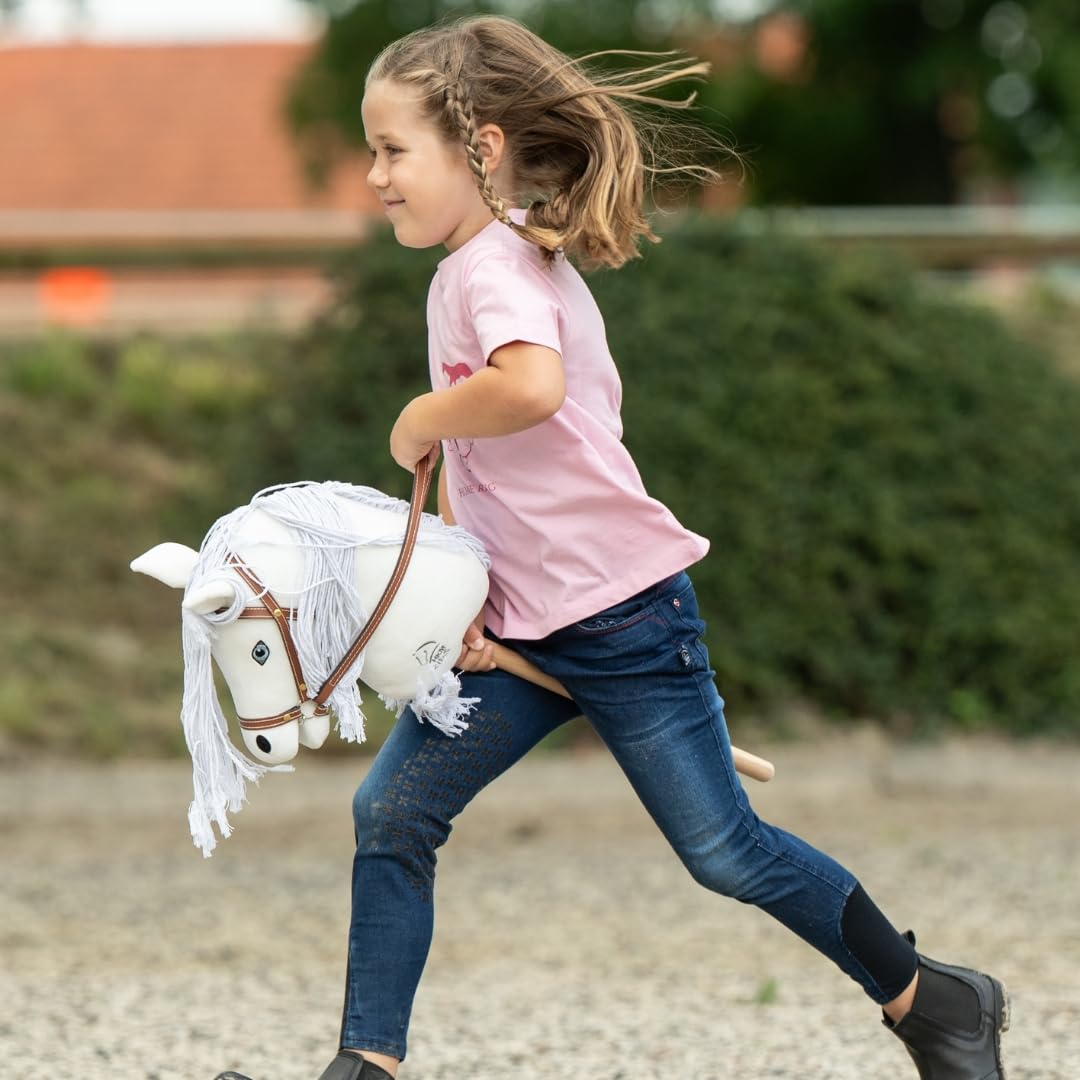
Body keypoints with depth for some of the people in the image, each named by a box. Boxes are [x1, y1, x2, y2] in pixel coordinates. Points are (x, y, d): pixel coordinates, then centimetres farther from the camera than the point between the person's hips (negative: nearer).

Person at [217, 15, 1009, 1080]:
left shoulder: (498, 262, -16)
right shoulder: (462, 273, 13)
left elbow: (531, 388, -38)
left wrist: (419, 423, -20)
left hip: (620, 612, -9)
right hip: (518, 629, 9)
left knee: (726, 852, -1)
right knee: (390, 813, -2)